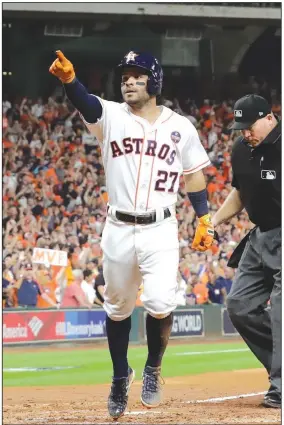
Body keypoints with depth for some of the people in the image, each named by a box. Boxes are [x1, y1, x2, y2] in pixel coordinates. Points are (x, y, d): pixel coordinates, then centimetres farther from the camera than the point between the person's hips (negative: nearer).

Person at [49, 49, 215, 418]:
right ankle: (120, 376, 31)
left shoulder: (180, 126, 4)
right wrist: (68, 78, -42)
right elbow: (85, 103, -21)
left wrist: (204, 221, 5)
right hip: (118, 231, 1)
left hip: (160, 231, -1)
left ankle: (153, 369, 9)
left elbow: (194, 176, 12)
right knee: (117, 308, 11)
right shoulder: (110, 116, 1)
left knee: (160, 304, -16)